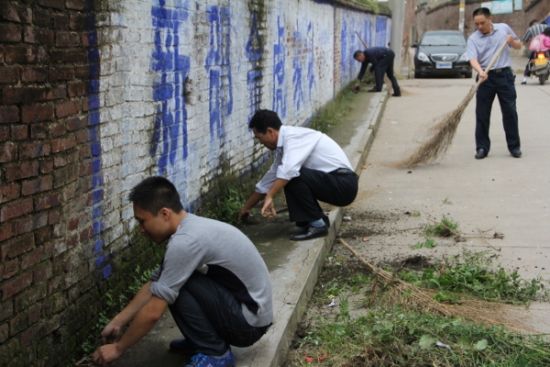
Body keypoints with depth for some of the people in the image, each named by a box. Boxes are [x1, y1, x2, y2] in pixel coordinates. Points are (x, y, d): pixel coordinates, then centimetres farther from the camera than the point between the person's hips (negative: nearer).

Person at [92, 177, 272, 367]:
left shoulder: (185, 241, -25)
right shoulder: (191, 228, 5)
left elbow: (153, 312, -21)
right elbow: (154, 286, 15)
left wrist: (118, 348, -8)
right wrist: (118, 322, 15)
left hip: (247, 322, -9)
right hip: (248, 312, 9)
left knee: (178, 288, -18)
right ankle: (204, 340, 17)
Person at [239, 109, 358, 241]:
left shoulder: (293, 136, -16)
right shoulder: (283, 146, 12)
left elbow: (289, 170, -34)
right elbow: (269, 180, 22)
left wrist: (269, 197, -35)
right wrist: (246, 208, 28)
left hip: (343, 184, -9)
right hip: (331, 183, 9)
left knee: (291, 175, -24)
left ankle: (317, 225, -11)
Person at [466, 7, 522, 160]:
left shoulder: (504, 28, 6)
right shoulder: (473, 39, -2)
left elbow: (518, 45, 17)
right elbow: (473, 59, -16)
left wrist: (512, 41, -6)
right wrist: (480, 71, -35)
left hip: (505, 75, 1)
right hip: (486, 77, -1)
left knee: (510, 112, 3)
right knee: (482, 114, -1)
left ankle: (514, 147, 12)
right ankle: (482, 147, 8)